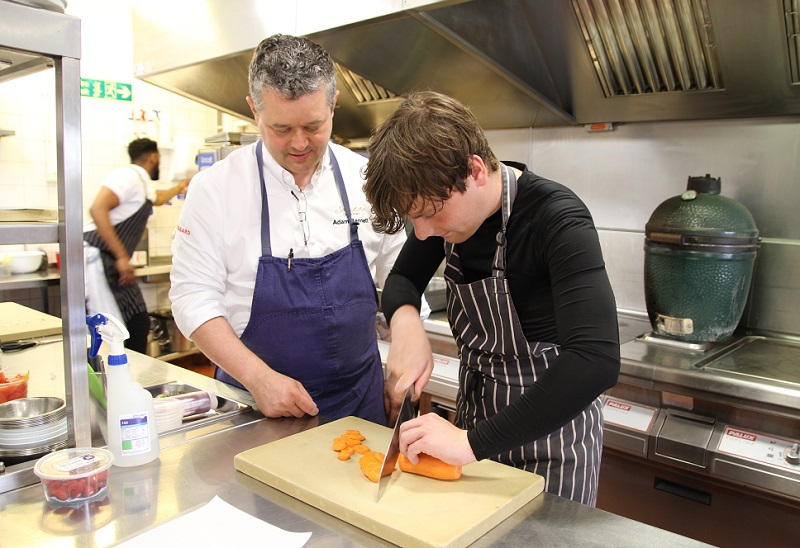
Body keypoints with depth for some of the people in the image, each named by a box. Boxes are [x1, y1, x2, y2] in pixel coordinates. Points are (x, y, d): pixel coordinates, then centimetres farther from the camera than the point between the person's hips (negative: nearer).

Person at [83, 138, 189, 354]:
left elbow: (157, 198, 45)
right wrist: (121, 257, -27)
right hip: (97, 257, -10)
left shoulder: (145, 186, 19)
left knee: (139, 323, 9)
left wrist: (178, 189, 63)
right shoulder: (128, 176, -12)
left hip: (116, 263, 10)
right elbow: (97, 209, -26)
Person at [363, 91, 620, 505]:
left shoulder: (557, 219, -28)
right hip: (474, 416, 6)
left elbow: (597, 361, -39)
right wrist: (404, 321, -19)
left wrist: (475, 442, -38)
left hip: (549, 431, -6)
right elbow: (402, 280, 5)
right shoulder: (444, 204, -8)